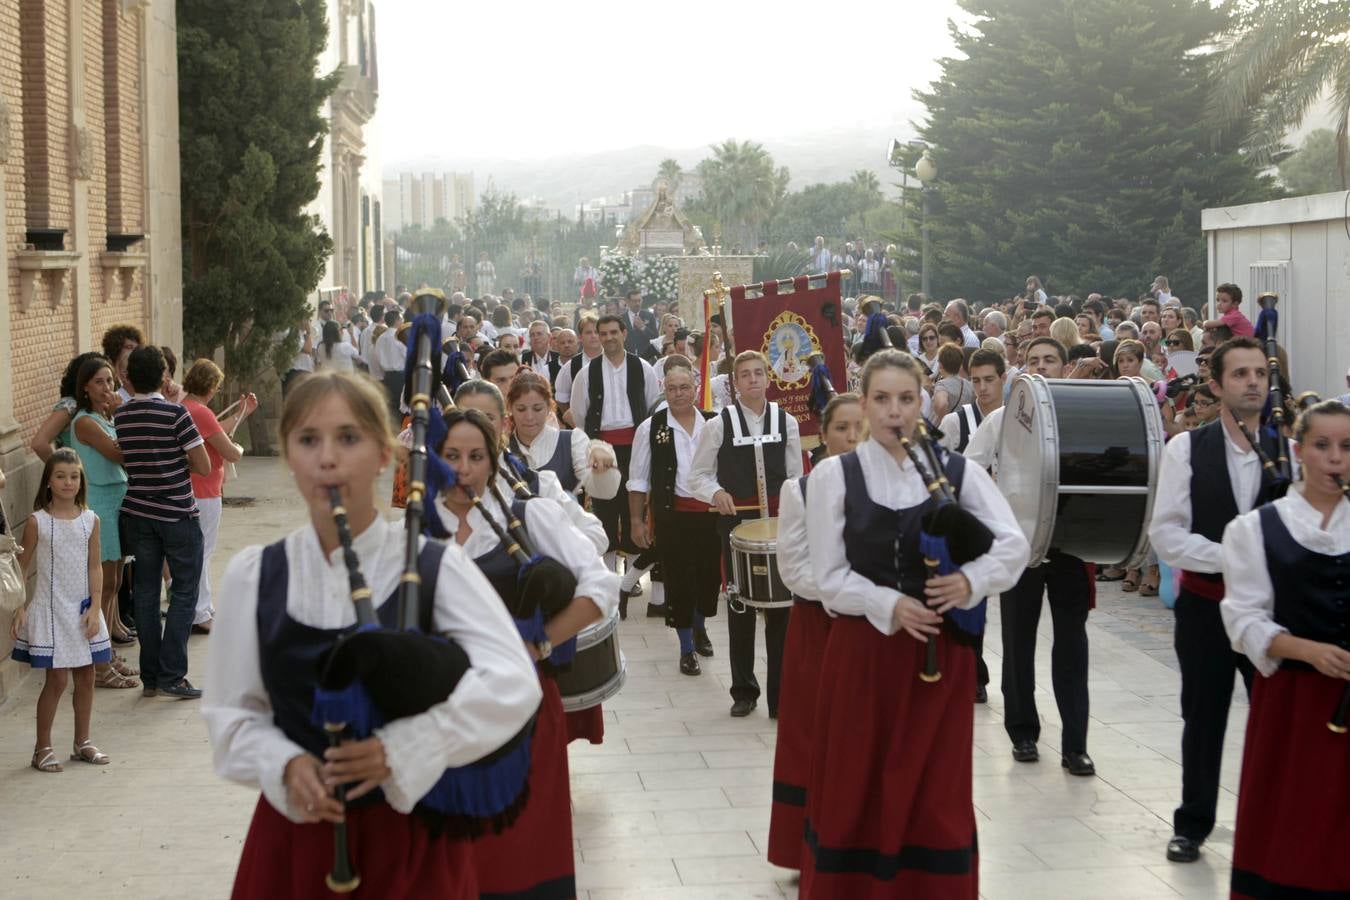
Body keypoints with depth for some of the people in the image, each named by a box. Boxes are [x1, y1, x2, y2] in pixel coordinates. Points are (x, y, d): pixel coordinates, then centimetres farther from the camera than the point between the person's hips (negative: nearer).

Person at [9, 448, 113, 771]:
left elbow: (95, 566, 3)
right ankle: (42, 747, 9)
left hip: (83, 610, 4)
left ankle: (82, 742, 22)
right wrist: (20, 608, -9)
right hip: (50, 610, -4)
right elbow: (21, 566, -2)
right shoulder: (37, 521, -7)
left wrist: (94, 607, -5)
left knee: (85, 675, 8)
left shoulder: (90, 519, 2)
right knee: (57, 679, -4)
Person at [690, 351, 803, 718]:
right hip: (736, 522, -1)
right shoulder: (719, 424, -2)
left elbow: (795, 476, 8)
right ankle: (743, 690, 22)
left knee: (780, 604, 2)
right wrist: (716, 492, -17)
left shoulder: (786, 421, 3)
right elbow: (699, 475, 3)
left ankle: (781, 692, 12)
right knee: (740, 605, 8)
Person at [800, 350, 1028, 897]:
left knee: (938, 792, 7)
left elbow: (1014, 545, -5)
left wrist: (972, 581, -23)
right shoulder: (833, 475, -3)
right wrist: (888, 606, -19)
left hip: (942, 650, 1)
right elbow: (830, 577, -5)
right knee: (856, 789, 7)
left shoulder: (956, 471, 1)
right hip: (863, 651, -1)